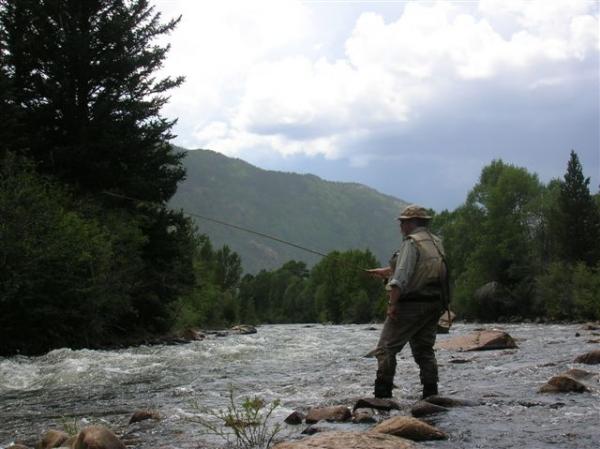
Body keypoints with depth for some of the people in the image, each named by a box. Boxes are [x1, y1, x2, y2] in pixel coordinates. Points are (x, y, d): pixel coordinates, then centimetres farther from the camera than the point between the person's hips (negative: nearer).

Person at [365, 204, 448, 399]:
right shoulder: (436, 243, 16)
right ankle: (431, 395, 10)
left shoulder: (411, 243, -11)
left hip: (410, 305, -8)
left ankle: (382, 394, -10)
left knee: (386, 348, -4)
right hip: (433, 305, 8)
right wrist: (384, 271, 35)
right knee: (425, 350, 13)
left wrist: (393, 304, -21)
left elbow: (401, 276, -21)